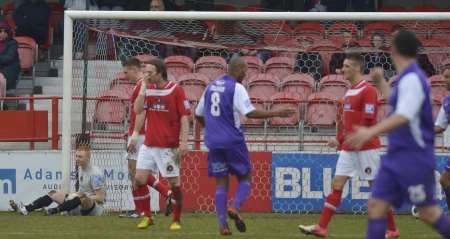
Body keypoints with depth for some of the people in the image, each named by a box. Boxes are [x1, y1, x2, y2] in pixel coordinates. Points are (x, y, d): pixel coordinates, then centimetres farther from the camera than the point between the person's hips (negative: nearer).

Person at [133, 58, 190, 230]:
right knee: (140, 179, -4)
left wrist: (183, 141, -15)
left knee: (174, 182, -1)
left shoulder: (175, 90, -6)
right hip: (149, 144, 4)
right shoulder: (145, 88, 7)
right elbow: (137, 110, -5)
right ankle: (146, 217, 10)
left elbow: (184, 117, -7)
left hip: (169, 145, -4)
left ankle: (176, 220, 13)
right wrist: (143, 87, -10)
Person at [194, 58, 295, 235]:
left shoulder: (211, 87, 12)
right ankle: (235, 208, -16)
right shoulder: (236, 88, -8)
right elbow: (250, 113, -17)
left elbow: (198, 115, 19)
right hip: (233, 140, -5)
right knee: (244, 177, 9)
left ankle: (222, 225, -2)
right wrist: (276, 114, -12)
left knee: (221, 182, 8)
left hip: (213, 142, 5)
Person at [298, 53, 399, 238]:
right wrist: (339, 139, 13)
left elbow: (368, 120, -18)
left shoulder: (368, 91, -11)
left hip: (366, 147, -8)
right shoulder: (349, 92, 16)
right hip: (348, 147, 8)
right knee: (337, 184, 1)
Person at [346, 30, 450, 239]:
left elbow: (404, 116, -31)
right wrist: (381, 81, 37)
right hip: (396, 155, 9)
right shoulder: (406, 78, 12)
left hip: (415, 156, -9)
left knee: (427, 212, 1)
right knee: (376, 205, -1)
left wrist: (371, 132, -39)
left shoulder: (412, 79, -16)